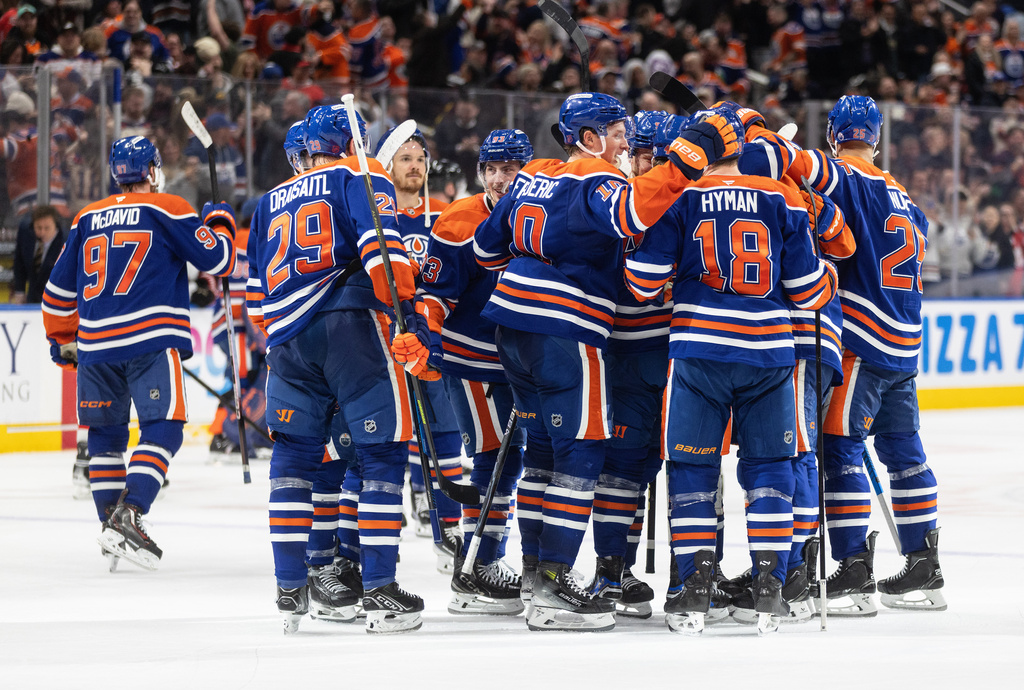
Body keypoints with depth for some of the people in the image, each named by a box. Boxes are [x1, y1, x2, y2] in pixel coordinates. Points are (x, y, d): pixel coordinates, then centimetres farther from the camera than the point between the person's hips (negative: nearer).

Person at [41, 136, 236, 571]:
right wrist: (220, 221, 22)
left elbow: (60, 289, 20)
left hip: (95, 342, 5)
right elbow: (217, 259, 2)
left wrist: (63, 341, 33)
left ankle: (111, 520, 21)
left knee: (106, 432, 18)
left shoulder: (87, 219, 15)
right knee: (162, 429, -7)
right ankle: (128, 515, -24)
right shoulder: (168, 210, 1)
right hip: (151, 339, -5)